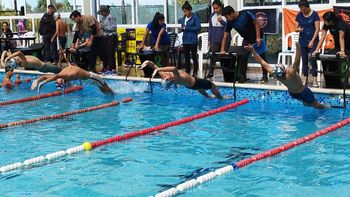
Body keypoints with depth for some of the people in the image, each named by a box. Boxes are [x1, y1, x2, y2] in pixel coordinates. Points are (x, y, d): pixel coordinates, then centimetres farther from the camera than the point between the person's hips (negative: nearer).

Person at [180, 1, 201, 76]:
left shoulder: (195, 17, -8)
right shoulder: (184, 18, 11)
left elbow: (198, 28, -14)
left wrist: (187, 28, -16)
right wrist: (182, 29, -5)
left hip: (193, 40, -6)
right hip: (185, 40, 6)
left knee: (194, 56, 0)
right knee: (186, 57, 10)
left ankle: (195, 73, 7)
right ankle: (187, 72, 17)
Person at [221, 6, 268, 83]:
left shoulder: (246, 14, -24)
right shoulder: (230, 22, -9)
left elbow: (256, 23, -18)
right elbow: (225, 36, -6)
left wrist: (258, 37, -23)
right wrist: (222, 50, -11)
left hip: (257, 37, -4)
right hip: (247, 39, 5)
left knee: (261, 56, -1)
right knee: (243, 56, -8)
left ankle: (265, 76, 8)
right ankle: (243, 76, 0)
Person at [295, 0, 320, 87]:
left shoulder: (314, 14, -8)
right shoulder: (299, 15, 3)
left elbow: (317, 29, -9)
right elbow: (296, 28, 7)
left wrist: (312, 41, -15)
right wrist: (298, 29, -18)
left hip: (312, 40, -4)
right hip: (302, 41, 4)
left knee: (312, 60, -7)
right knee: (304, 60, 6)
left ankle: (315, 80, -5)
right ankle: (305, 80, 10)